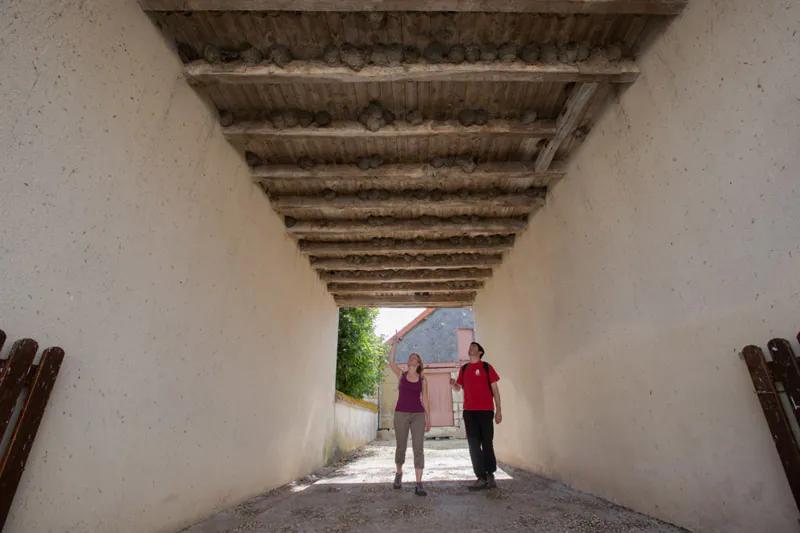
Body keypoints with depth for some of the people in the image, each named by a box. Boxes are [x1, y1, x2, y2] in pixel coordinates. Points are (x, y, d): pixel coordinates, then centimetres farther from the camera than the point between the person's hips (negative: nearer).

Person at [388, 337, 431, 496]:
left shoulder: (422, 379, 8)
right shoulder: (401, 374, 6)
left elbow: (425, 400, 8)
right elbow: (391, 361, -8)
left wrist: (428, 419, 4)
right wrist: (396, 344, -10)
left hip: (418, 415, 0)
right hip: (401, 414, 0)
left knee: (418, 448, -4)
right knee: (401, 447, 9)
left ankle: (419, 484, 1)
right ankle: (399, 473, 36)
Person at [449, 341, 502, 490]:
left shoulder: (486, 367, 0)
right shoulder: (464, 369, 12)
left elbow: (495, 389, 0)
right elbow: (458, 388, 17)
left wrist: (498, 410, -5)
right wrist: (453, 384, -7)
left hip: (485, 411, -4)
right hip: (469, 411, 4)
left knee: (487, 444, 4)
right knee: (474, 445, 6)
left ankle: (490, 475, 21)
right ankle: (482, 478, 14)